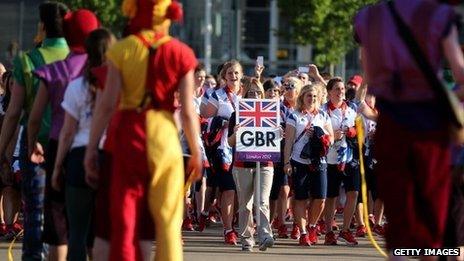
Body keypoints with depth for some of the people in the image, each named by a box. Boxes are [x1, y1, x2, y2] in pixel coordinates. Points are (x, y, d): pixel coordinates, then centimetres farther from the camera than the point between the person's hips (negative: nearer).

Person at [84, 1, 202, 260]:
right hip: (166, 136, 0)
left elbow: (107, 105, -7)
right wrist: (196, 151, 9)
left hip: (129, 136, 0)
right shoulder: (180, 54, -2)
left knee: (125, 221, 6)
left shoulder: (122, 50, -4)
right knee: (168, 223, 6)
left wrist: (92, 148, -1)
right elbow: (188, 111, -2)